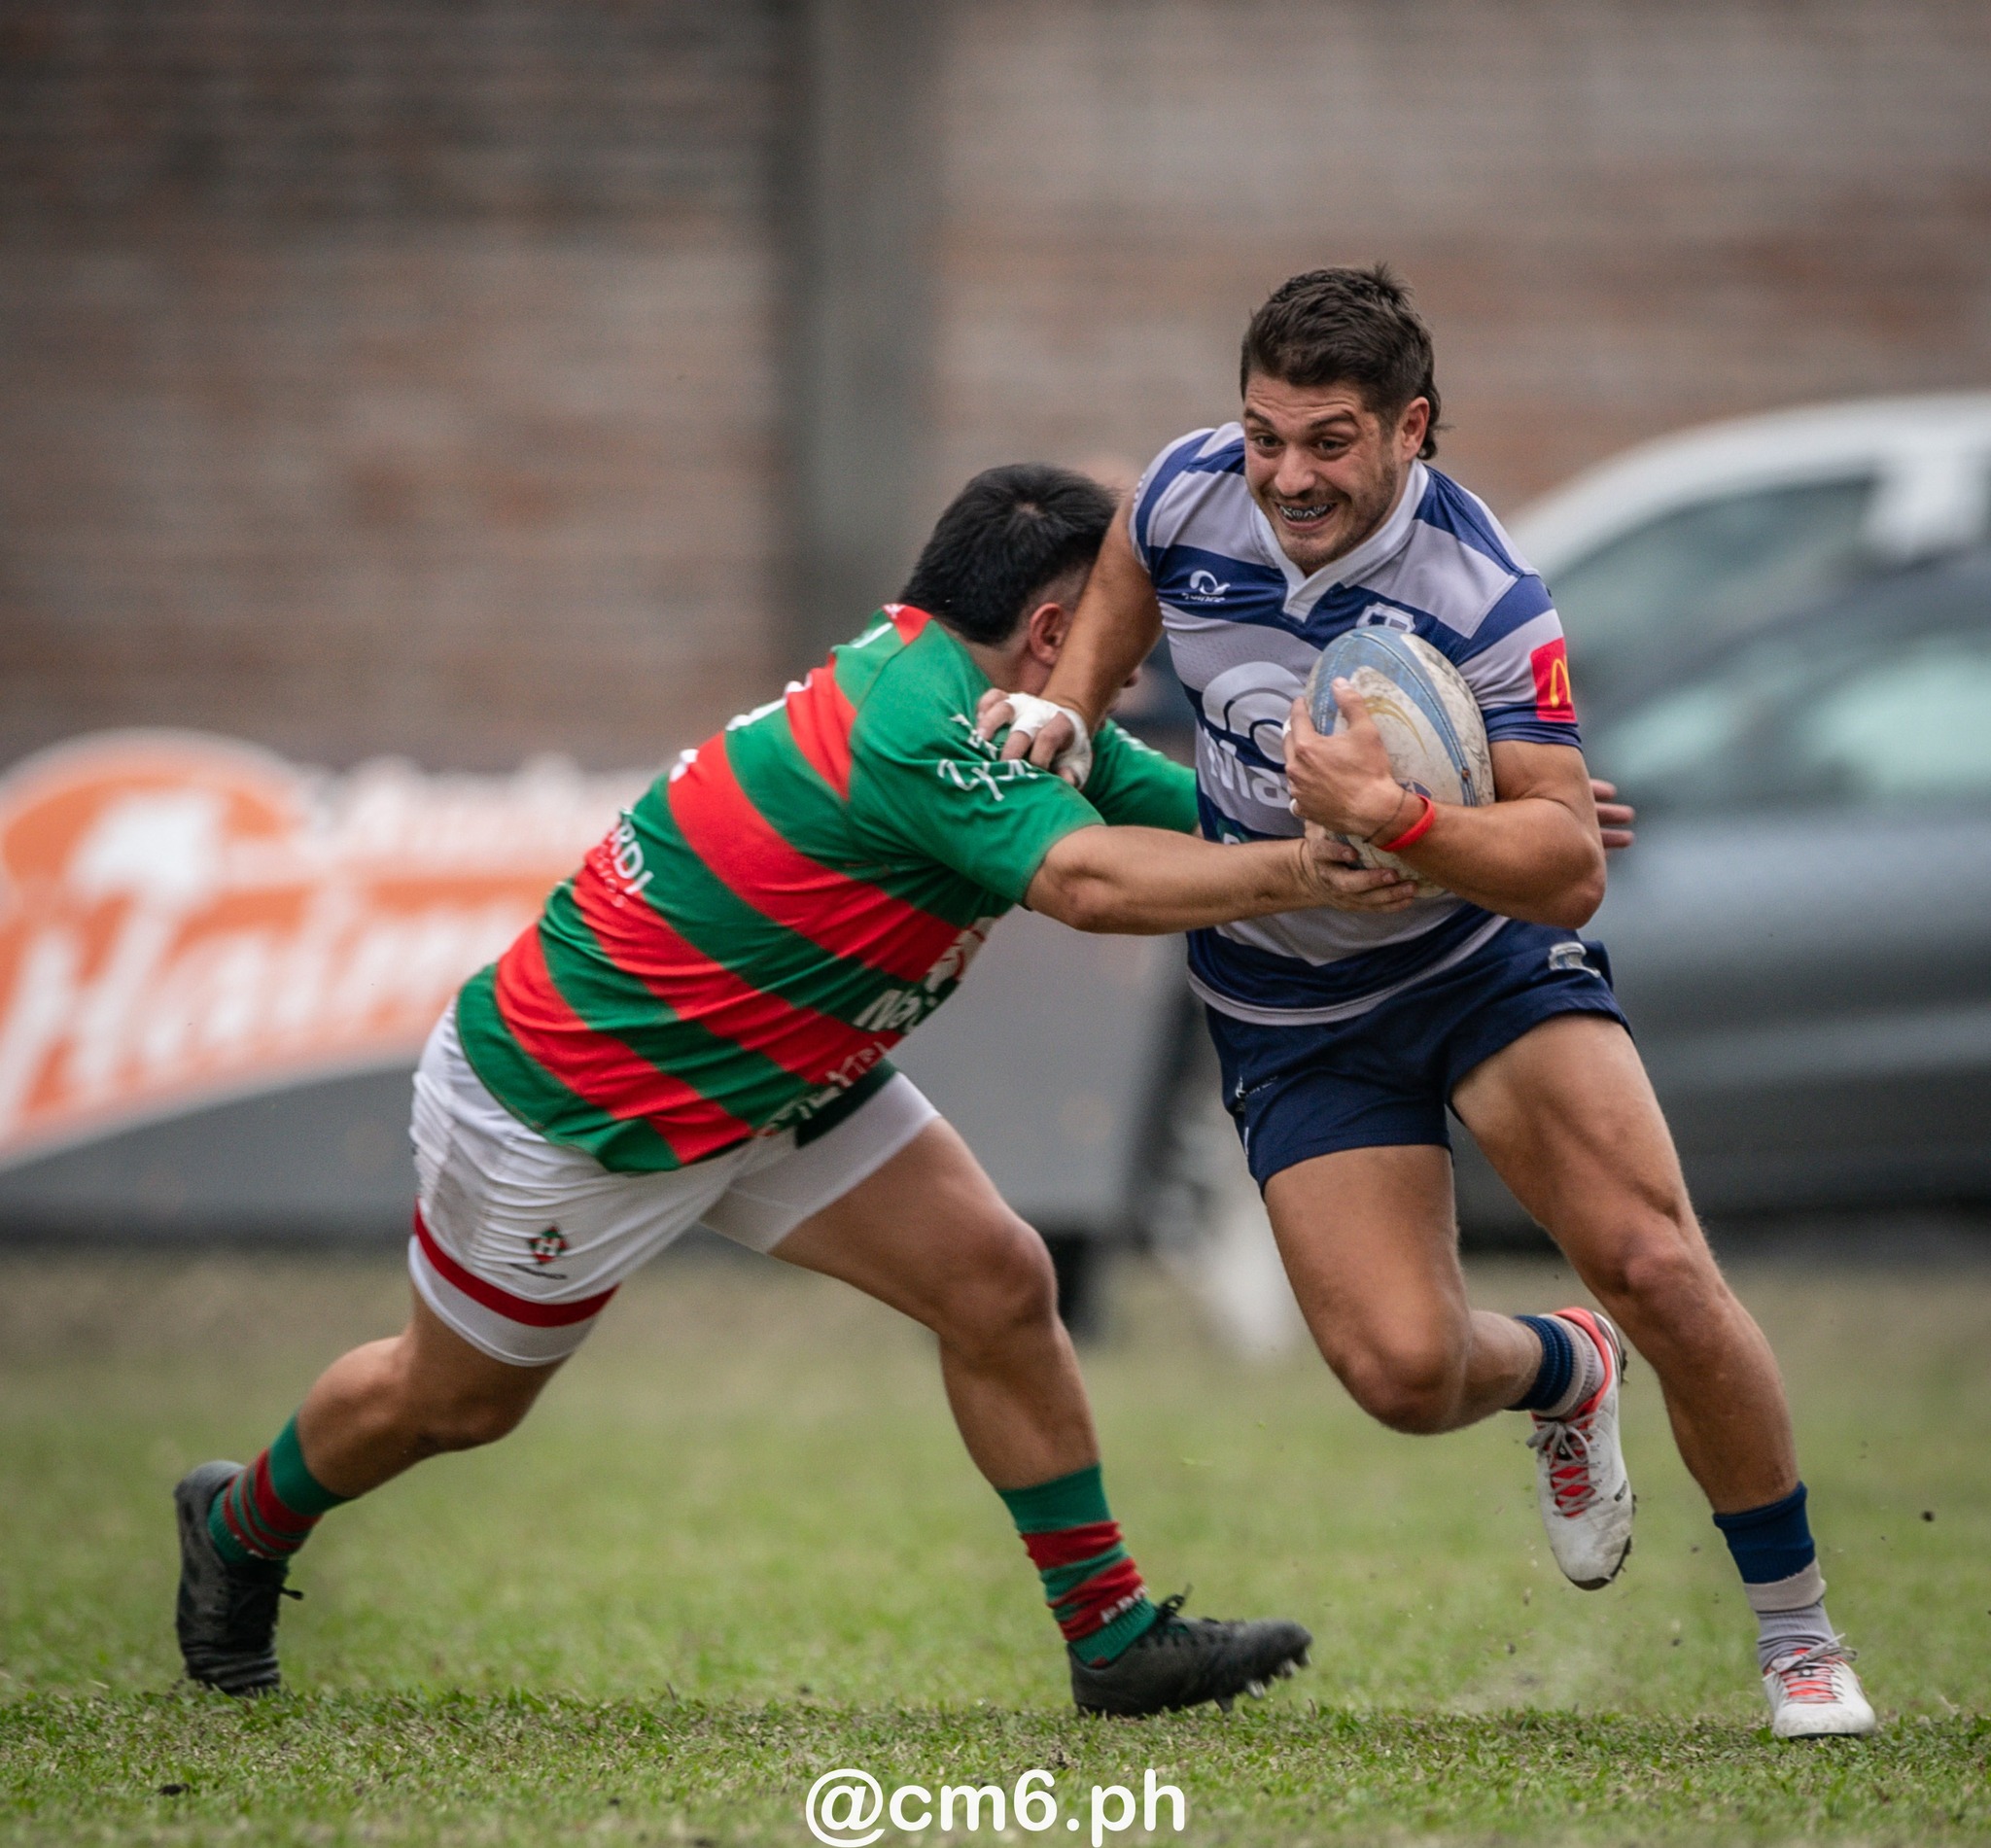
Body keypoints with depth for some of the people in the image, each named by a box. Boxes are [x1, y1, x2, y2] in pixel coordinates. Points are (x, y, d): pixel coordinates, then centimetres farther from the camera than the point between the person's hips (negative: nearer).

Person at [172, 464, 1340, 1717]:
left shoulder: (936, 666, -5)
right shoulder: (920, 731, -33)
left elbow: (1183, 814, -6)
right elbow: (1091, 882, -49)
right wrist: (1305, 870, -52)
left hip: (772, 1081, 9)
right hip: (562, 1098, -9)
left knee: (998, 1284, -5)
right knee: (454, 1401, 14)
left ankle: (1113, 1634, 3)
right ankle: (242, 1527, 44)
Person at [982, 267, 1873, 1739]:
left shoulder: (1482, 599, -27)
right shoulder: (1191, 491, -13)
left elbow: (1570, 868, -32)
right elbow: (1119, 591, 13)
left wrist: (1396, 820, -47)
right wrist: (1065, 711, -4)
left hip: (1488, 955, -3)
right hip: (1287, 1005, 3)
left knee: (1657, 1269, -21)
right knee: (1403, 1369, -13)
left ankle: (1798, 1630, 1)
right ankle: (1562, 1374, 26)